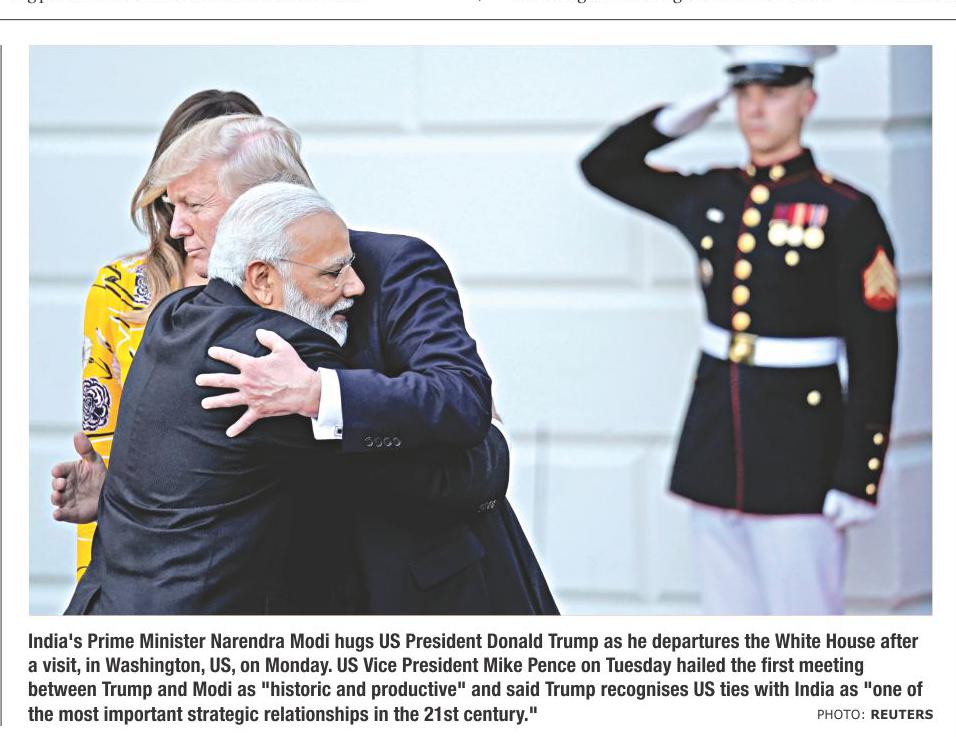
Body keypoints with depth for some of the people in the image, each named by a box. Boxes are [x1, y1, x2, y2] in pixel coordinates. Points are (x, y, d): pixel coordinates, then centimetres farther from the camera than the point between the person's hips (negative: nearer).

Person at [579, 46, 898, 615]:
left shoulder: (846, 213, -8)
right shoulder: (710, 198, 8)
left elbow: (874, 359, -9)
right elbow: (604, 166, 21)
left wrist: (858, 478, -13)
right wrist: (676, 119, 4)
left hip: (797, 456, -5)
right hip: (715, 448, 6)